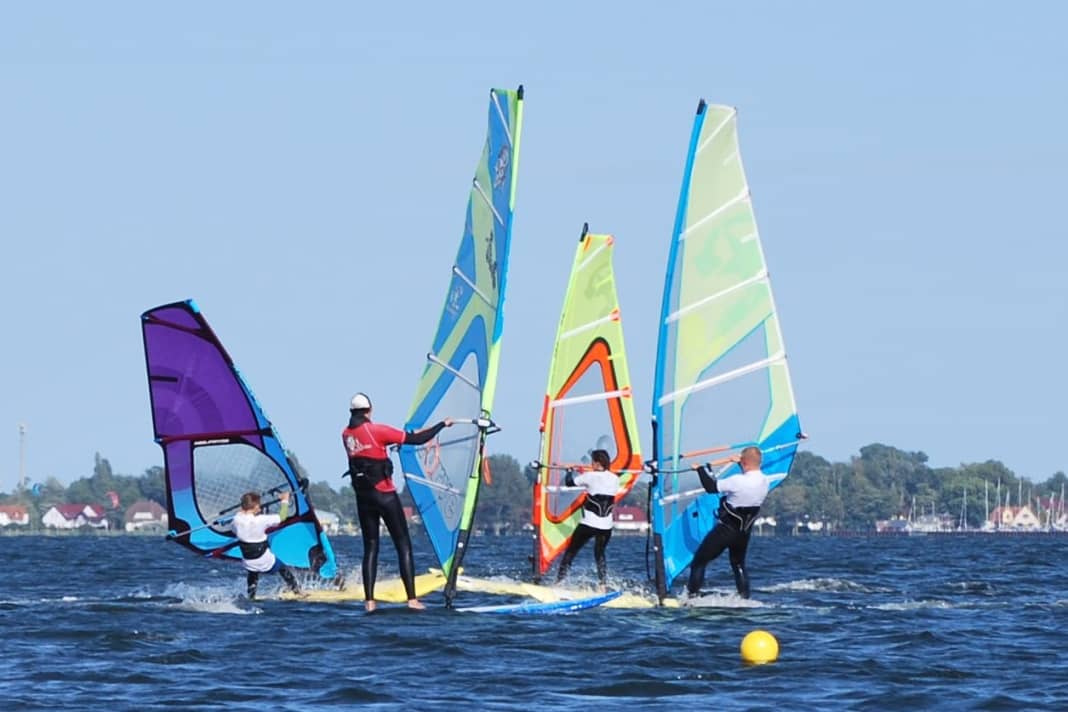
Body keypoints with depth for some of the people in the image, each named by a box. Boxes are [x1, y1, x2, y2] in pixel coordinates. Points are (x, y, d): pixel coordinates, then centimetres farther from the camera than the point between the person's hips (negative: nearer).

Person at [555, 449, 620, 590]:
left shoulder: (590, 477, -9)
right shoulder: (615, 479, 4)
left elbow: (569, 483, 0)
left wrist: (569, 472, 21)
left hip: (589, 524, -4)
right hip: (606, 526, 4)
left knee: (570, 552, 7)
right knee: (600, 554, 21)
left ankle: (559, 582, 4)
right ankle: (603, 586, 7)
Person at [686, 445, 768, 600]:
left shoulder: (738, 481, -26)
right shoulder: (764, 482, -5)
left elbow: (711, 487, -17)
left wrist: (701, 469, -1)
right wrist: (740, 463, 31)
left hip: (725, 531, -6)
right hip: (744, 532, 6)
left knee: (699, 561, 6)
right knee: (739, 565, 24)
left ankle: (693, 595, 4)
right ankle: (745, 598, 18)